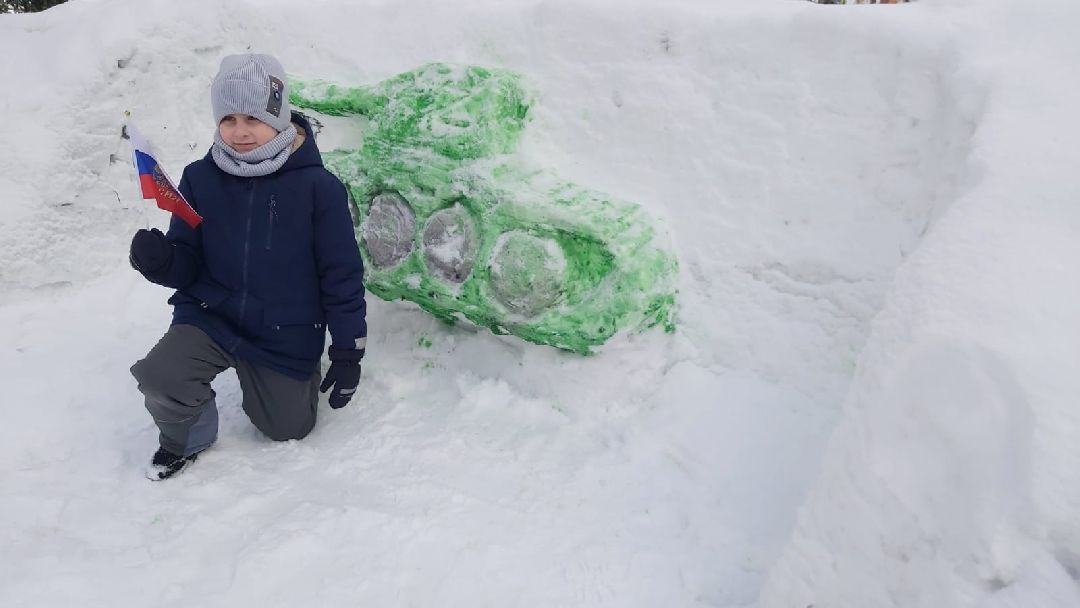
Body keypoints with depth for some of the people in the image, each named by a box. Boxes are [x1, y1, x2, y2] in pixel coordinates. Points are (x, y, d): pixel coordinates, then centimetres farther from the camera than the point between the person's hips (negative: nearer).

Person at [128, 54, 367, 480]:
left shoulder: (317, 187, -13)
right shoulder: (200, 178, -5)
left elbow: (342, 273, -9)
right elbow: (187, 264, 2)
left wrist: (348, 352, -7)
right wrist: (159, 261, -24)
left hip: (285, 339, -1)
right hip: (210, 317, 2)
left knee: (289, 430, 12)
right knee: (159, 376, -25)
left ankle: (302, 379, 47)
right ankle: (185, 437, 11)